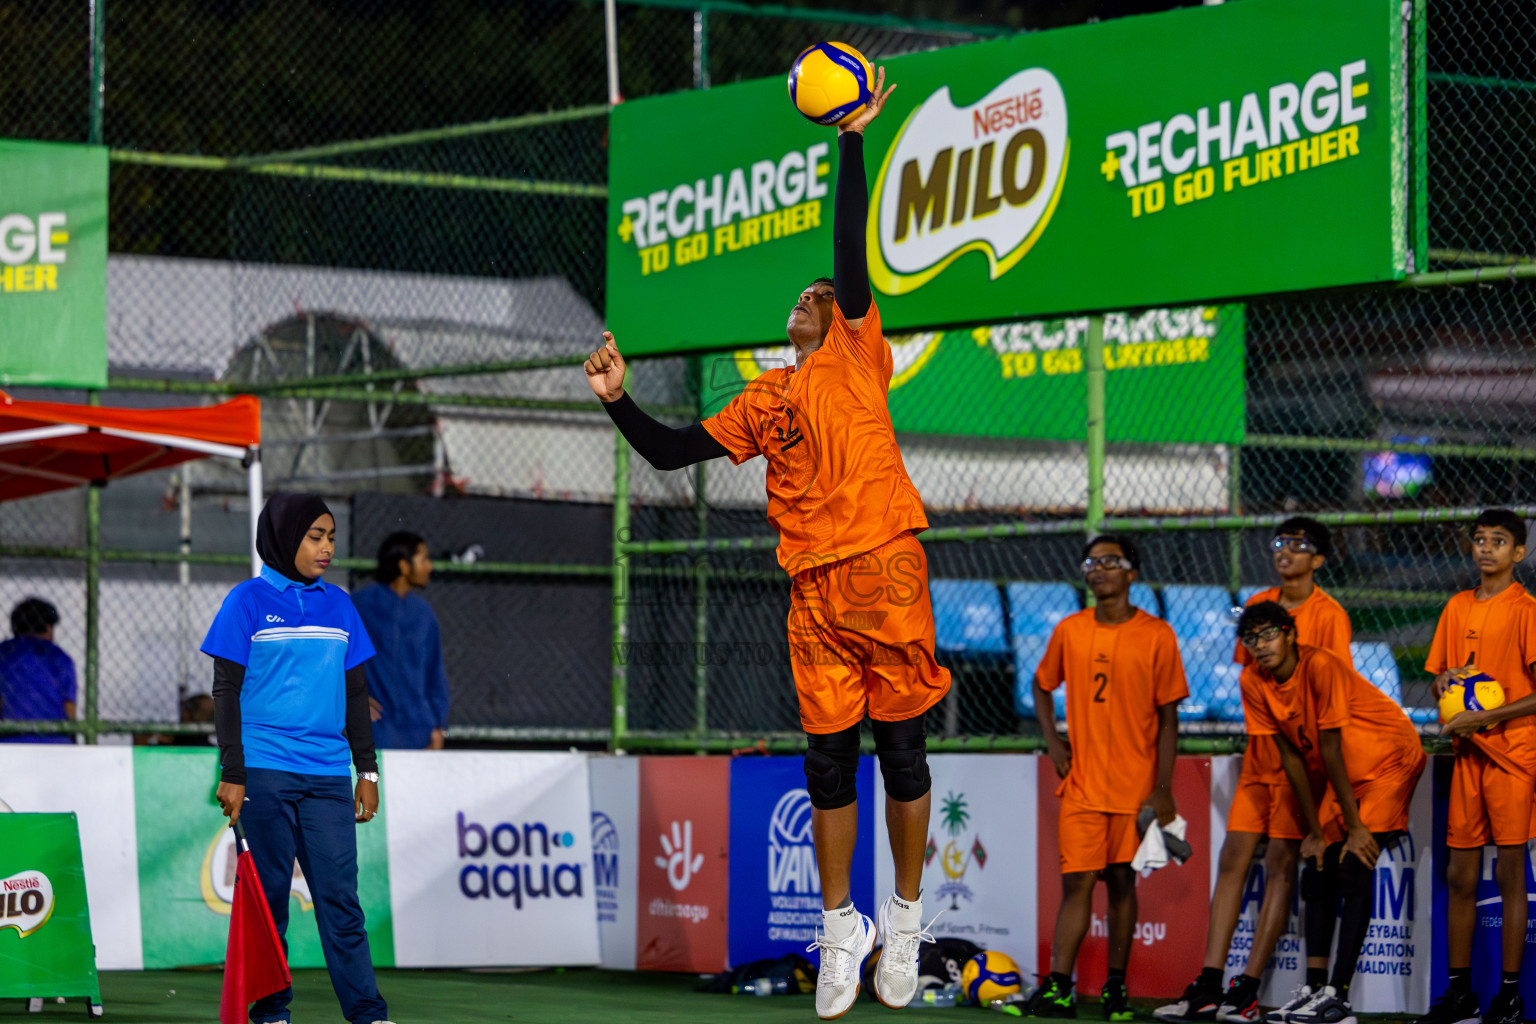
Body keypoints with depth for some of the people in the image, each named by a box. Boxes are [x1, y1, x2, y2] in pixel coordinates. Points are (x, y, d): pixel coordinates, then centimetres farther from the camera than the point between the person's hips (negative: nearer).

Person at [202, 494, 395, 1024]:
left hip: (327, 774, 3)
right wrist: (232, 773, -8)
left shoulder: (338, 605, 13)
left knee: (340, 895, -1)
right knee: (270, 896, 1)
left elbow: (356, 692, 17)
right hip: (266, 772, -3)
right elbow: (227, 691, -2)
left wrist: (367, 770, 12)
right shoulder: (248, 601, 0)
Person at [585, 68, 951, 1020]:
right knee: (830, 759, 5)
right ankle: (840, 929, 14)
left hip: (884, 566, -4)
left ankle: (907, 918, 9)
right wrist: (619, 401, 9)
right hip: (814, 585, 4)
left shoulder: (859, 356, 7)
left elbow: (851, 254, -5)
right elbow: (673, 451, 21)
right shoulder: (765, 398, 20)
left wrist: (854, 140, -10)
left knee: (902, 750, 0)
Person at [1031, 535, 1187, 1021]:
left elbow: (1168, 717, -2)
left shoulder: (1156, 635, -4)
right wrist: (1052, 743, 5)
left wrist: (1163, 789, -6)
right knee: (1077, 881, -5)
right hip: (1081, 781, 1)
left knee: (1121, 880, 4)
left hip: (1135, 783, -1)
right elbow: (1042, 686, 21)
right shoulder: (1069, 631, 4)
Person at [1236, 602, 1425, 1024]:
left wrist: (1355, 827, -18)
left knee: (1355, 870, -16)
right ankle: (1314, 988, 8)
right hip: (1344, 775, 8)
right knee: (1318, 874, 4)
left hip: (1389, 758, -8)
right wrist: (1316, 831, -1)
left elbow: (1331, 749, -24)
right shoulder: (1254, 681, -6)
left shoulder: (1321, 665, -27)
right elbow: (1292, 756, -1)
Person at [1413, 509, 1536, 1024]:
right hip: (1468, 752, 6)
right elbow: (1439, 679, 22)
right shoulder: (1457, 607, 13)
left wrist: (1483, 718, -16)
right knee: (1459, 875, 7)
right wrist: (1445, 683, -1)